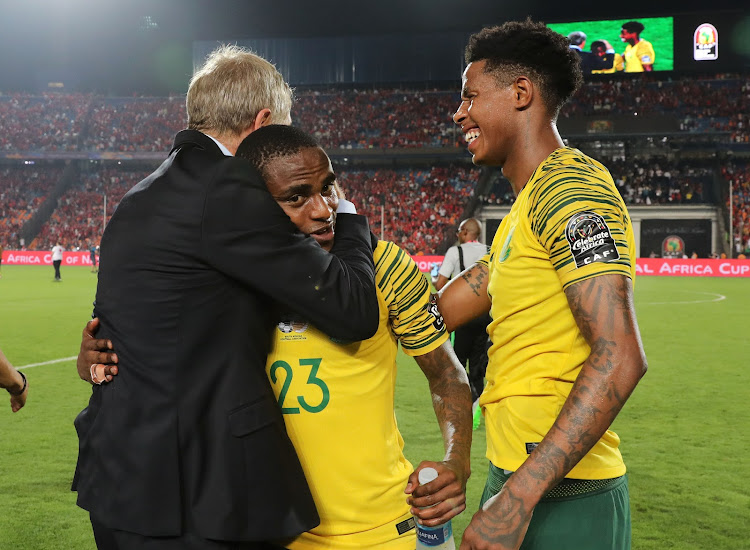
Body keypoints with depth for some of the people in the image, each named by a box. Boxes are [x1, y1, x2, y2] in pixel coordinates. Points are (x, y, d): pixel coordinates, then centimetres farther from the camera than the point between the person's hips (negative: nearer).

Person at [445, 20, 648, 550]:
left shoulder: (567, 185, -15)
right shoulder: (531, 200, 17)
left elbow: (620, 358, -24)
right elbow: (438, 313, 15)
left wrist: (519, 496, -27)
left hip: (558, 499, -9)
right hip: (517, 475, 9)